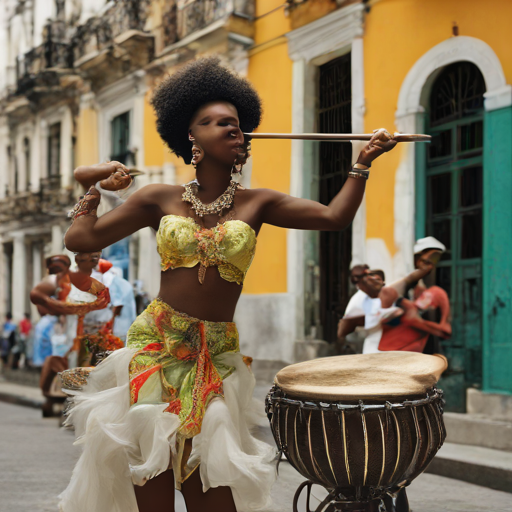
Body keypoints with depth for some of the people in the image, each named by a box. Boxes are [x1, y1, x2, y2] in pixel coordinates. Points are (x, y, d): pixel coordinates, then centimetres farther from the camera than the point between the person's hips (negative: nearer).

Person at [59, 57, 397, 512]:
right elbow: (81, 239, 4)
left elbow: (333, 217, -3)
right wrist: (92, 187, 13)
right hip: (155, 344, 0)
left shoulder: (256, 204, 6)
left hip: (216, 353, 1)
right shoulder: (160, 200, 5)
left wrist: (363, 162, -8)